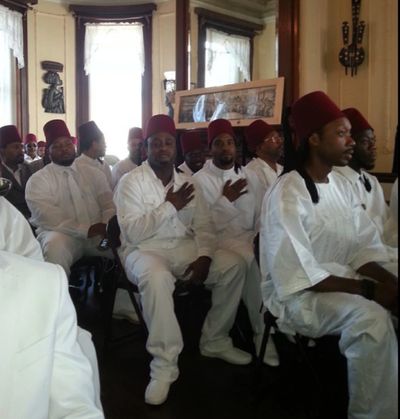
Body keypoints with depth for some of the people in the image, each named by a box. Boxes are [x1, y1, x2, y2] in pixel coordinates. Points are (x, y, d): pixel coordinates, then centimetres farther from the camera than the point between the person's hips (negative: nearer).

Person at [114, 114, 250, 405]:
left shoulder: (187, 182, 10)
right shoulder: (131, 182, -5)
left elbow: (204, 226, 5)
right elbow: (132, 232, -16)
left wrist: (204, 257, -14)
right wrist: (169, 206, -18)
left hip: (185, 248, 5)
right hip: (145, 250, -5)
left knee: (234, 264, -13)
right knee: (158, 277, -39)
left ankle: (214, 340, 5)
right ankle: (164, 364, -23)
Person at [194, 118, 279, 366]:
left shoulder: (250, 176, 15)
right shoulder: (200, 179, 1)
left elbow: (263, 214, 7)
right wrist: (226, 199, -10)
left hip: (250, 237, 4)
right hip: (220, 239, -4)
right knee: (253, 263, -33)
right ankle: (263, 332, -17)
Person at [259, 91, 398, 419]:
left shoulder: (340, 184, 7)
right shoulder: (287, 194, -19)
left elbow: (363, 250, 2)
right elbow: (298, 275, -23)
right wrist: (367, 289, -24)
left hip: (343, 281, 8)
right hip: (297, 294, -8)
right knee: (370, 317, -30)